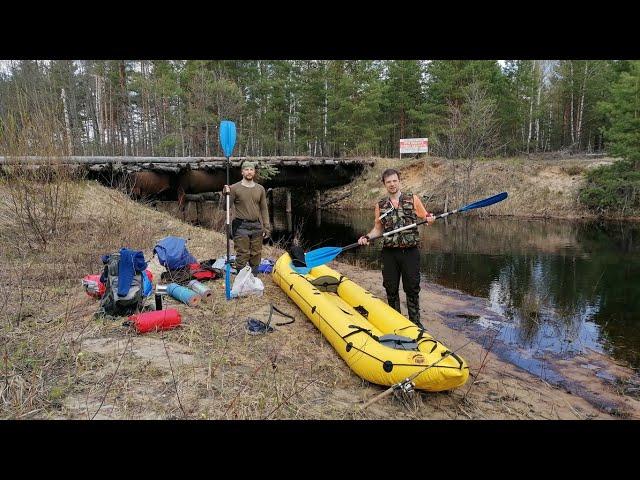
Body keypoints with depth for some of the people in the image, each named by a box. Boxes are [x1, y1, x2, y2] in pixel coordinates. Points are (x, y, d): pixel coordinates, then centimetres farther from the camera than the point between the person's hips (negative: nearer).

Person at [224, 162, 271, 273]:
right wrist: (227, 195, -18)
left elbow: (264, 209, 12)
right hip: (241, 226, -4)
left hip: (256, 226, 4)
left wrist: (266, 227, 8)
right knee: (242, 256, -4)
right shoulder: (234, 188, -3)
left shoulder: (260, 189, 9)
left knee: (256, 255, 10)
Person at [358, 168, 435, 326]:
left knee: (412, 288, 4)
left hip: (410, 252, -2)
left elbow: (425, 217, 4)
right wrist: (367, 237, -6)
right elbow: (378, 229, 11)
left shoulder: (412, 199, 2)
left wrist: (430, 218, -19)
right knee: (391, 288, 10)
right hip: (389, 253, 2)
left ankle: (415, 321, 19)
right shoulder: (380, 205, 8)